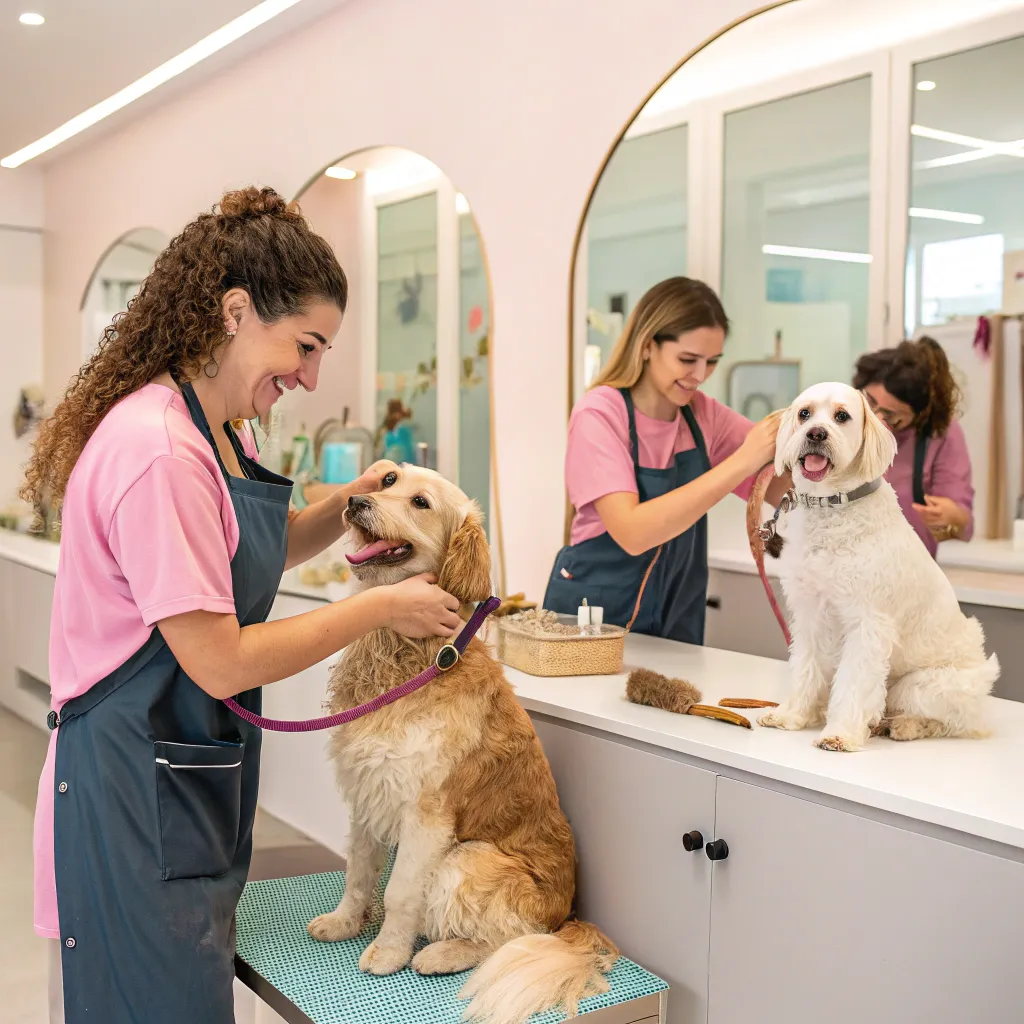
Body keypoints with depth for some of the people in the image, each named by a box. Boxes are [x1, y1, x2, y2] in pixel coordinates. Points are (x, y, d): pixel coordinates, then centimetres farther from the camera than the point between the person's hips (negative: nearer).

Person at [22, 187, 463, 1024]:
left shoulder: (210, 433, 8)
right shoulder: (158, 451, -24)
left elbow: (248, 557, 23)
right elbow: (222, 664, -23)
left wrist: (343, 508, 4)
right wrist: (381, 607, -14)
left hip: (192, 780, 10)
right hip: (137, 788, -10)